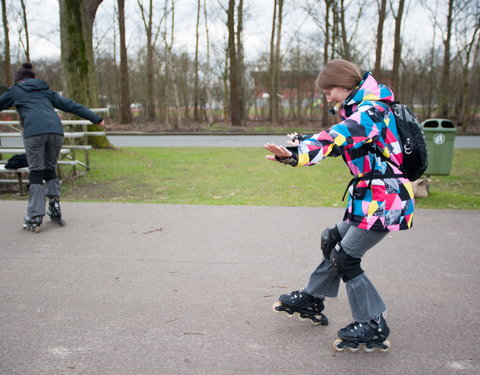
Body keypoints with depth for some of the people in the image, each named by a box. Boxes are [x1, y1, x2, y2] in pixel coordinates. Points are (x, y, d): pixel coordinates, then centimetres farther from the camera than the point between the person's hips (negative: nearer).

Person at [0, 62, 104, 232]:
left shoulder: (15, 91, 22)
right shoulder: (46, 90, 29)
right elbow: (70, 105, 23)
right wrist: (95, 118, 21)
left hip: (34, 132, -3)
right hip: (56, 130, 3)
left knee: (36, 173, 0)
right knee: (50, 170, 16)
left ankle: (35, 218, -2)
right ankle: (55, 208, 9)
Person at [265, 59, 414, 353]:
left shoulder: (371, 109, -17)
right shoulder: (361, 110, 13)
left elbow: (340, 137, -36)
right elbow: (341, 141, 24)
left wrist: (300, 154, -50)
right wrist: (303, 143, 17)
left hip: (384, 201, -10)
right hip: (369, 198, 10)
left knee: (345, 258, -4)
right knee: (334, 243, 17)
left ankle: (373, 327, 10)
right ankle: (312, 300, 33)